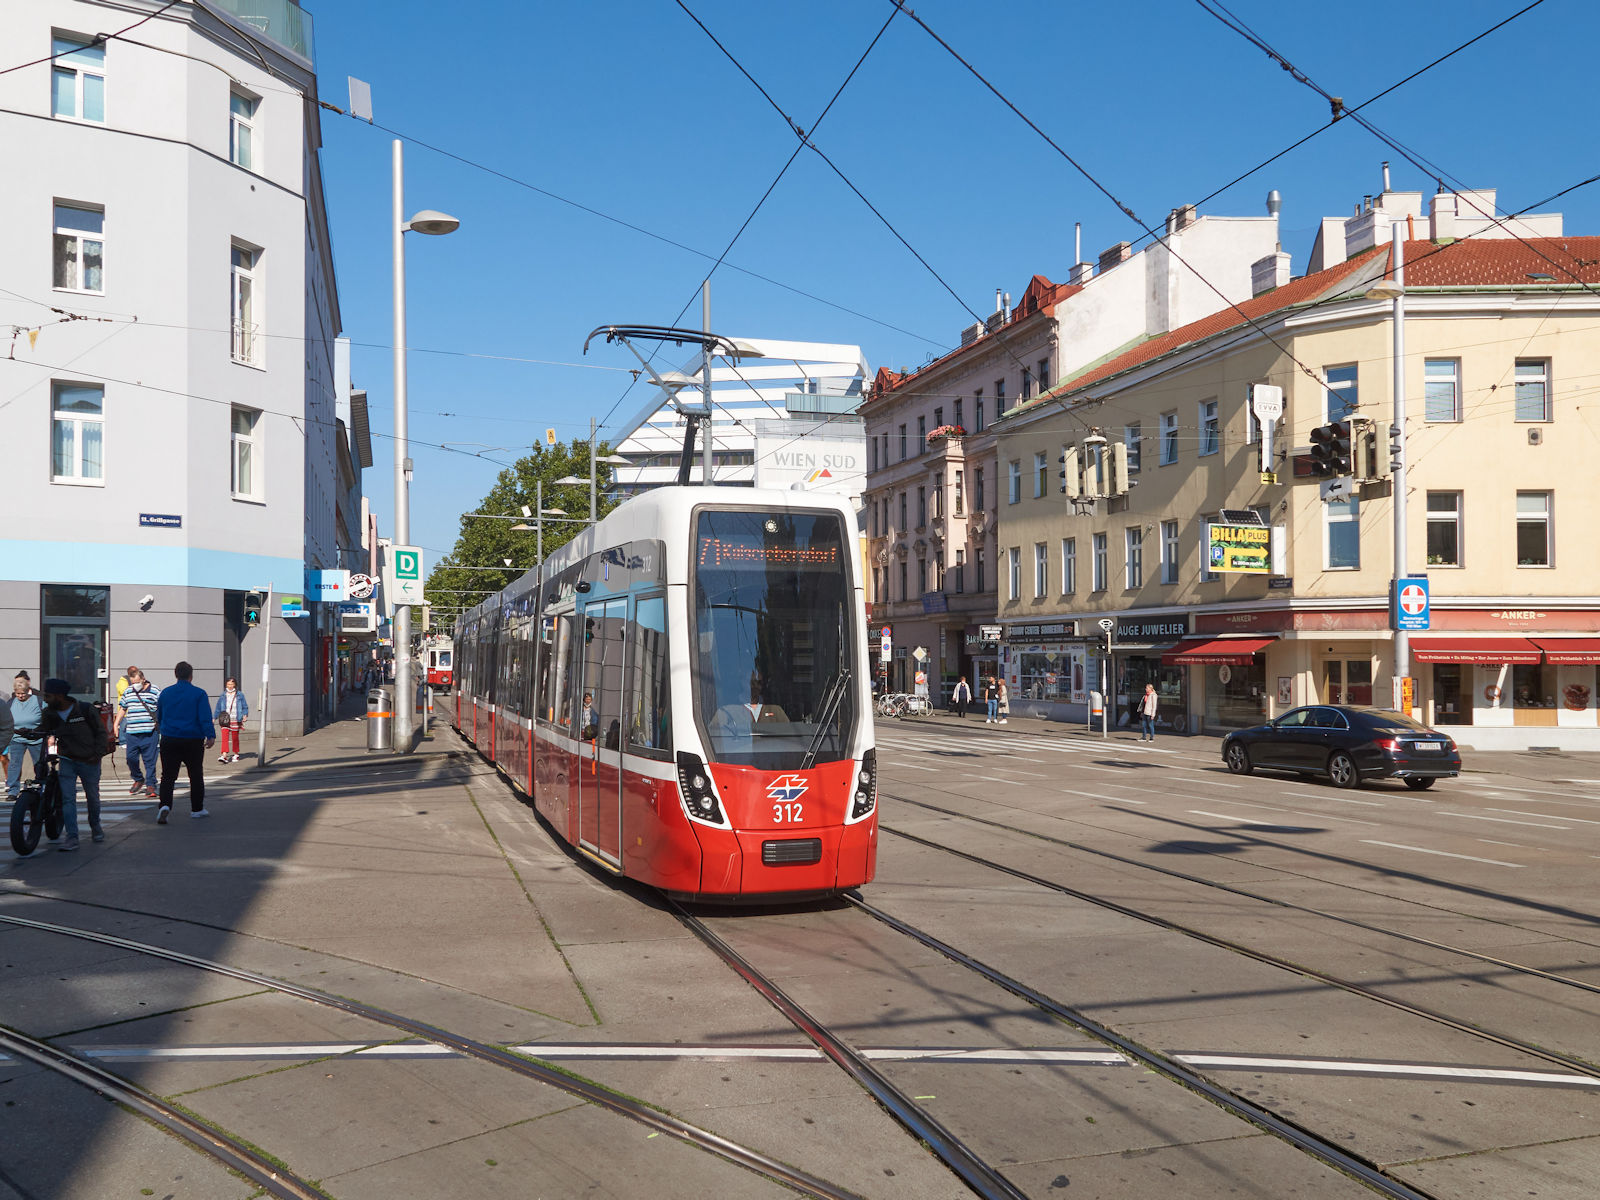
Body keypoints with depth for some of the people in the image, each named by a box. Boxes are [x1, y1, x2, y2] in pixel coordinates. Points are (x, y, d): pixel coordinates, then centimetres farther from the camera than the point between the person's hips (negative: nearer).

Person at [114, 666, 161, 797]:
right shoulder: (128, 692, 13)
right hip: (131, 731, 4)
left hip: (149, 732, -4)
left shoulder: (154, 690, 1)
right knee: (131, 758, 4)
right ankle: (138, 780, 25)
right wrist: (116, 724, 19)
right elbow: (122, 709, 23)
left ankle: (150, 785, 3)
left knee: (149, 759, -3)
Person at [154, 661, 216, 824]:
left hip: (169, 740, 2)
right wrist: (211, 736, -14)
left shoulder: (165, 693, 8)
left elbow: (159, 717, 22)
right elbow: (205, 718, -14)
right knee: (196, 775, 12)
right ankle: (197, 809, 21)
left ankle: (165, 805, -21)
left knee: (168, 775, 1)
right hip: (193, 741, -2)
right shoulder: (199, 694, -4)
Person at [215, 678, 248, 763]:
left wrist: (245, 715, -9)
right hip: (225, 720, 1)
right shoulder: (223, 696, 7)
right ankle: (224, 756, -19)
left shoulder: (240, 695, 3)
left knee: (235, 738, 8)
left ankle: (236, 754, 24)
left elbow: (245, 707, 6)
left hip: (235, 720, -1)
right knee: (224, 737, -12)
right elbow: (218, 708, 14)